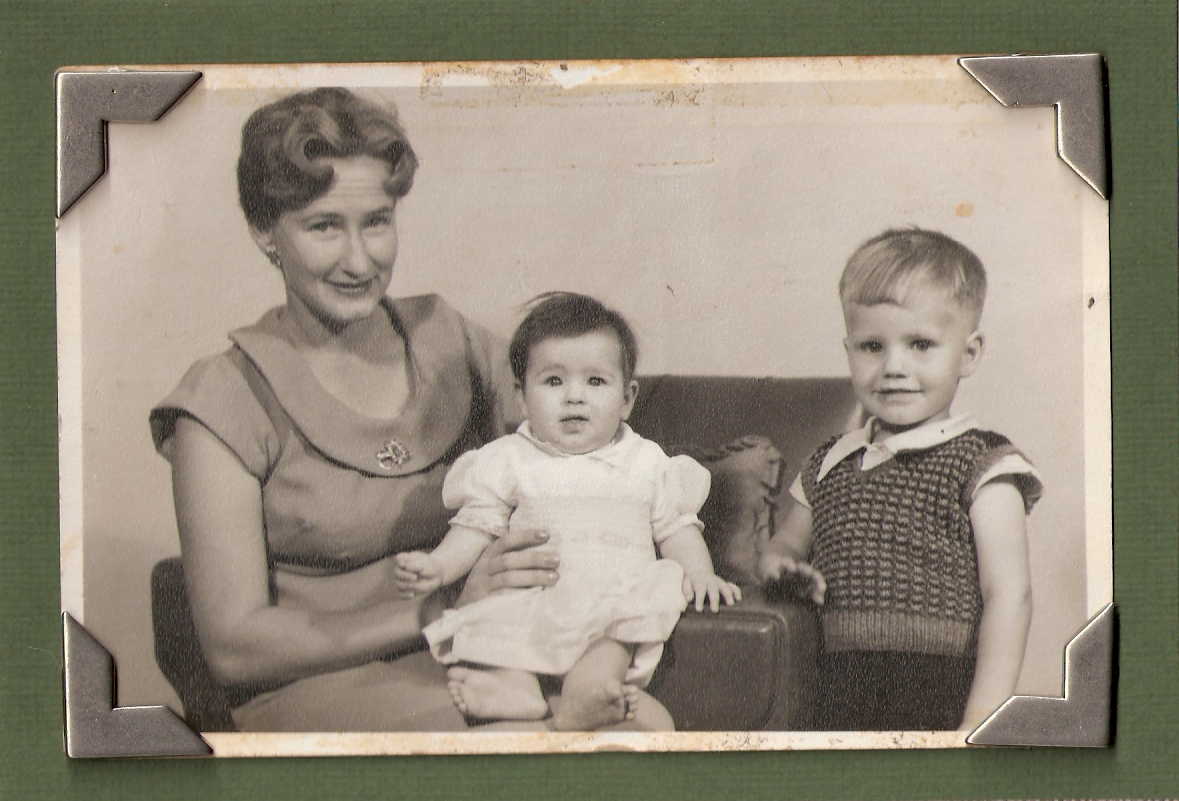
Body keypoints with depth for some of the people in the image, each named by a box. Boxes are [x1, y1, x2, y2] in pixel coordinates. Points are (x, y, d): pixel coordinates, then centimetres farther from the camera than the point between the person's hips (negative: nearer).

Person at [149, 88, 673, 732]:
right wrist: (446, 612, -17)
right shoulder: (224, 400, -4)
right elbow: (233, 648, -9)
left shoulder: (450, 338, 10)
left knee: (649, 722, -25)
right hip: (318, 690, -4)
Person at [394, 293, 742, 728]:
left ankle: (589, 684, -52)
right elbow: (478, 526, 10)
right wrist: (437, 565, -7)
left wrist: (699, 574, -1)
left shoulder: (646, 462, 16)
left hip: (619, 591, -1)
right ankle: (516, 686, -48)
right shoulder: (509, 460, 14)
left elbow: (676, 527, 17)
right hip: (529, 601, 1)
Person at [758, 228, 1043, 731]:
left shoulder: (981, 465, -3)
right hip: (839, 703, 4)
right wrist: (780, 563, 0)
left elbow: (1009, 595, -10)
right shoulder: (828, 466, 13)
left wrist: (982, 721, -19)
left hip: (943, 703, -4)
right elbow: (787, 542, 26)